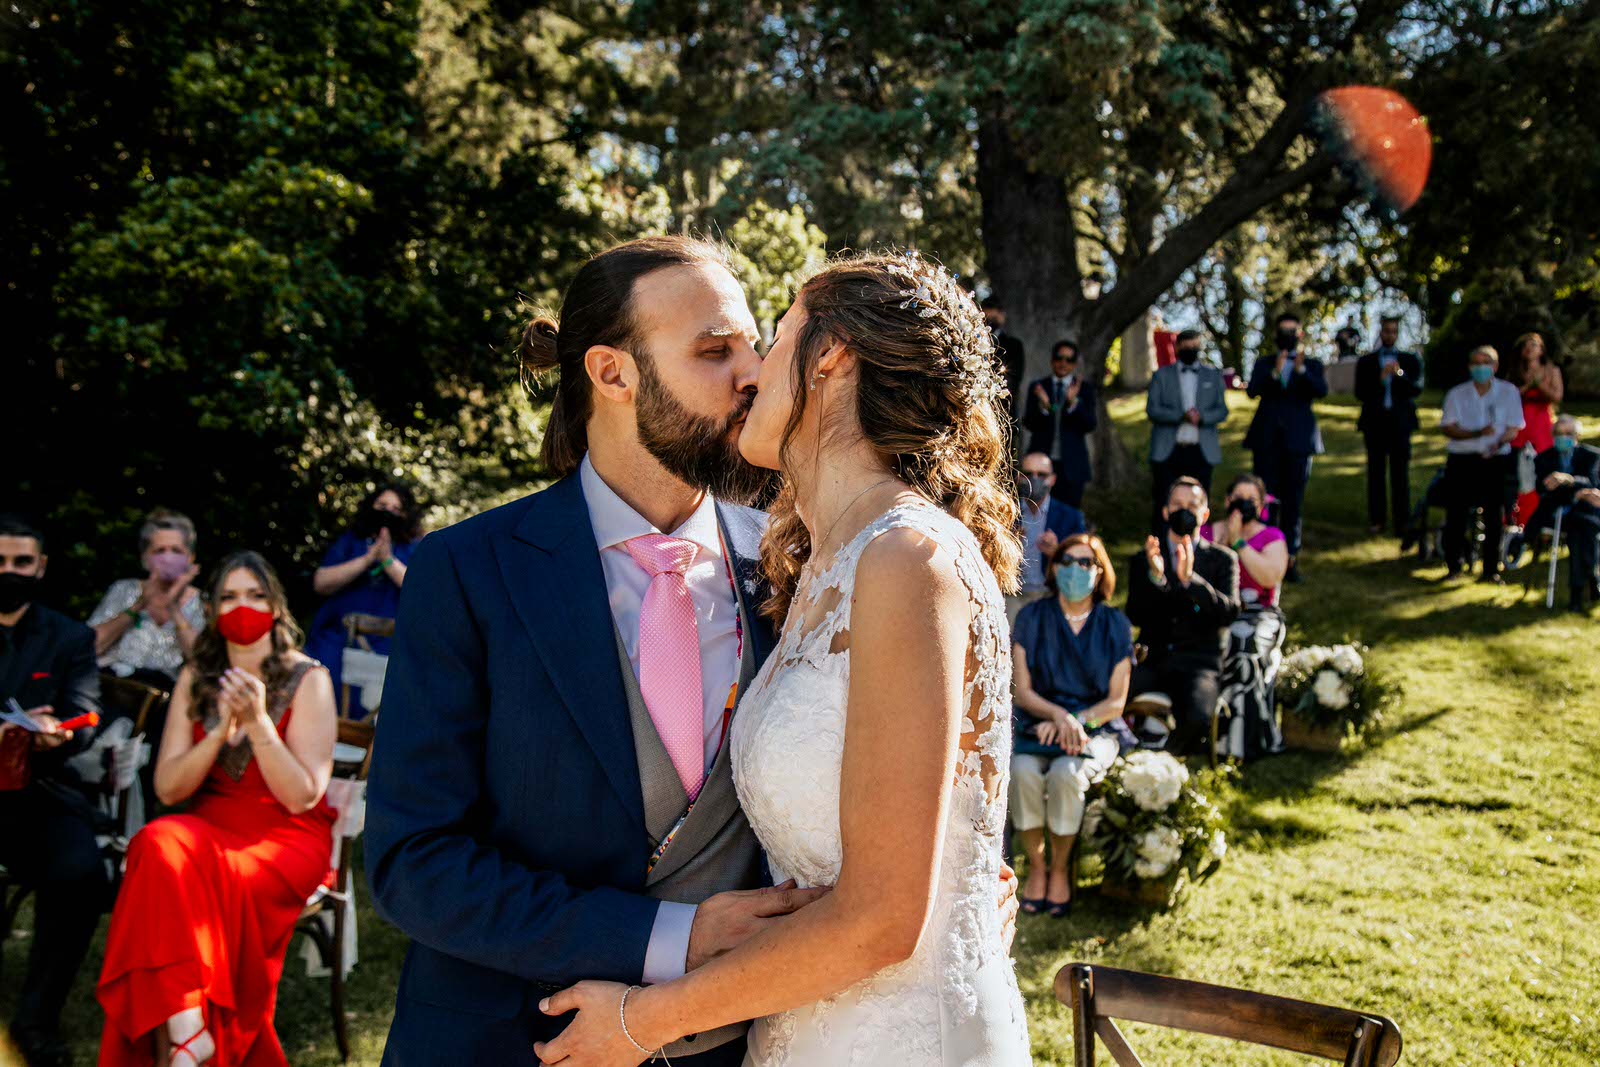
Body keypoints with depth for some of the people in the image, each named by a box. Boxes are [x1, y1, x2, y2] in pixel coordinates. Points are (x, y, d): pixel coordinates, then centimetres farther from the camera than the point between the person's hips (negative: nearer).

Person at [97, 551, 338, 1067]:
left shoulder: (308, 679, -4)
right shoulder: (196, 678, 8)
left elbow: (302, 797, -10)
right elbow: (168, 789, 2)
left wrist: (258, 723, -21)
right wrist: (220, 731, -14)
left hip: (287, 838, -4)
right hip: (210, 828, 4)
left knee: (182, 873, -31)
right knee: (159, 844, -30)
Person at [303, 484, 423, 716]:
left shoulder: (414, 550, 9)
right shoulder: (349, 541, 13)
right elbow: (321, 583, -1)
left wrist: (388, 561, -16)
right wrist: (367, 560, -11)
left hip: (382, 645, -1)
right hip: (336, 641, 2)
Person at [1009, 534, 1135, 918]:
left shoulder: (1114, 625, 5)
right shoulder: (1032, 618, 5)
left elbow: (1116, 701, 1)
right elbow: (1021, 691, 1)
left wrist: (1075, 722, -16)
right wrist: (1058, 714, -18)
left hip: (1097, 726, -1)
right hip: (1039, 722, 1)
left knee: (1066, 773, -33)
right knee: (1023, 771, -32)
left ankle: (1060, 870, -11)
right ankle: (1036, 866, -12)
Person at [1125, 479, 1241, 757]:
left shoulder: (1222, 559, 10)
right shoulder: (1143, 561, 14)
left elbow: (1230, 612, -7)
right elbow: (1135, 616, 0)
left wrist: (1190, 579, -21)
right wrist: (1155, 576, -18)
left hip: (1198, 663, -1)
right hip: (1152, 660, 1)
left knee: (1198, 717, -32)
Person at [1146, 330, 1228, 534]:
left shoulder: (1213, 375, 13)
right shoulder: (1162, 375, 9)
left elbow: (1222, 411, 6)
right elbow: (1152, 410, -2)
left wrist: (1201, 417, -16)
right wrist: (1182, 416, -17)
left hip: (1201, 452, 1)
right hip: (1167, 451, -1)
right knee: (1163, 505, -3)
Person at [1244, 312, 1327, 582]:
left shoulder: (1312, 365, 9)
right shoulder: (1263, 365, 11)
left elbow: (1321, 391, -11)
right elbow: (1252, 391, -9)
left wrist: (1301, 369, -27)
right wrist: (1274, 373, -25)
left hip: (1297, 440, 0)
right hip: (1267, 441, 1)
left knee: (1293, 502, 2)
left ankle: (1291, 558, 7)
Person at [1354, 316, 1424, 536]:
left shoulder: (1410, 360, 9)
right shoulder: (1366, 361, 8)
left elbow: (1416, 389, -3)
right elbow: (1360, 394, -1)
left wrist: (1400, 375, -19)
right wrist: (1380, 379, -15)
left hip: (1400, 422, 0)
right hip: (1375, 422, 0)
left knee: (1400, 473, -3)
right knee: (1376, 473, 3)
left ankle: (1402, 522, -3)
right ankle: (1376, 520, 8)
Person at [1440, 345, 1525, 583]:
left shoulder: (1508, 392, 5)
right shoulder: (1457, 394, 5)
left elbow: (1514, 428, 1)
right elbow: (1448, 427, -5)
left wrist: (1499, 442, -21)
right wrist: (1477, 434, -21)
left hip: (1495, 459, 0)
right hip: (1461, 459, 0)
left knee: (1494, 514, -1)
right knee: (1457, 512, 0)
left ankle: (1491, 569, 8)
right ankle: (1453, 565, 11)